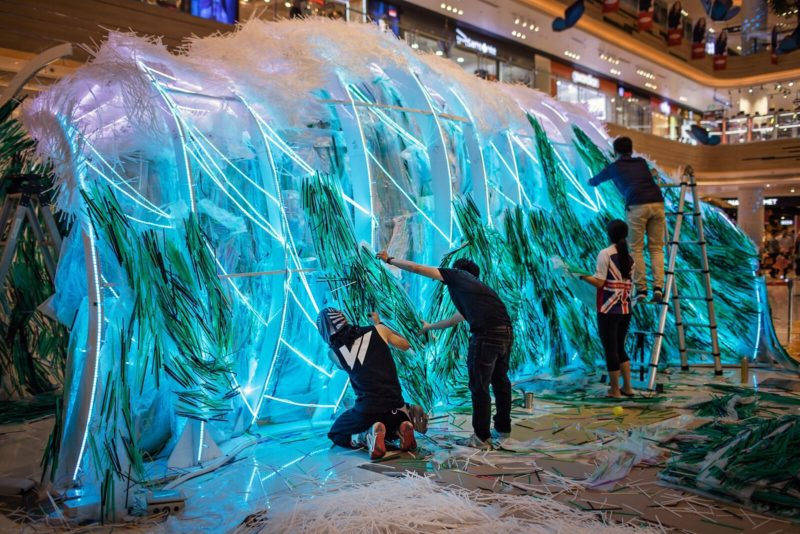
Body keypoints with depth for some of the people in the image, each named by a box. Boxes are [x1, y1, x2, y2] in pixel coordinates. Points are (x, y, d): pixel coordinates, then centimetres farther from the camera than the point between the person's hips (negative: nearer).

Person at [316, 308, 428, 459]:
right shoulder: (378, 330, 2)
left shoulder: (333, 352, 1)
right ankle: (401, 429, 2)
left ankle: (367, 436, -8)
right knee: (388, 423, 38)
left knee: (335, 434, 23)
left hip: (366, 411, -3)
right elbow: (405, 345, 21)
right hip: (395, 406, 3)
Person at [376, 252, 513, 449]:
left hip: (487, 335, -8)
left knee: (479, 386, 2)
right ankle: (503, 428, 35)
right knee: (500, 381, 21)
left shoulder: (457, 275, 12)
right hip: (507, 333, 8)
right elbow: (454, 320, 43)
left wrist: (390, 260, 25)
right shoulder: (475, 286, 32)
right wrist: (428, 327, 56)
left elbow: (416, 268, 12)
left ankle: (482, 438, 9)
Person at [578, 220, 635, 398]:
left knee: (610, 349, 3)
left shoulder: (605, 254, -9)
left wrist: (582, 275, -2)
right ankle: (627, 387, 22)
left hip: (608, 310, -6)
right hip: (626, 310, 6)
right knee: (620, 347, 18)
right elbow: (629, 285, 8)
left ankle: (615, 390, 9)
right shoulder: (630, 257, 9)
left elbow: (599, 282, -13)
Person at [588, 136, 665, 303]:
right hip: (657, 204, 3)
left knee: (636, 249, 5)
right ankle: (658, 287, -2)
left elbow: (595, 180, 35)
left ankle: (641, 289, 1)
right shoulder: (641, 162, 26)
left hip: (637, 207, -3)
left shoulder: (614, 167, 16)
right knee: (656, 248, 9)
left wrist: (591, 182, 60)